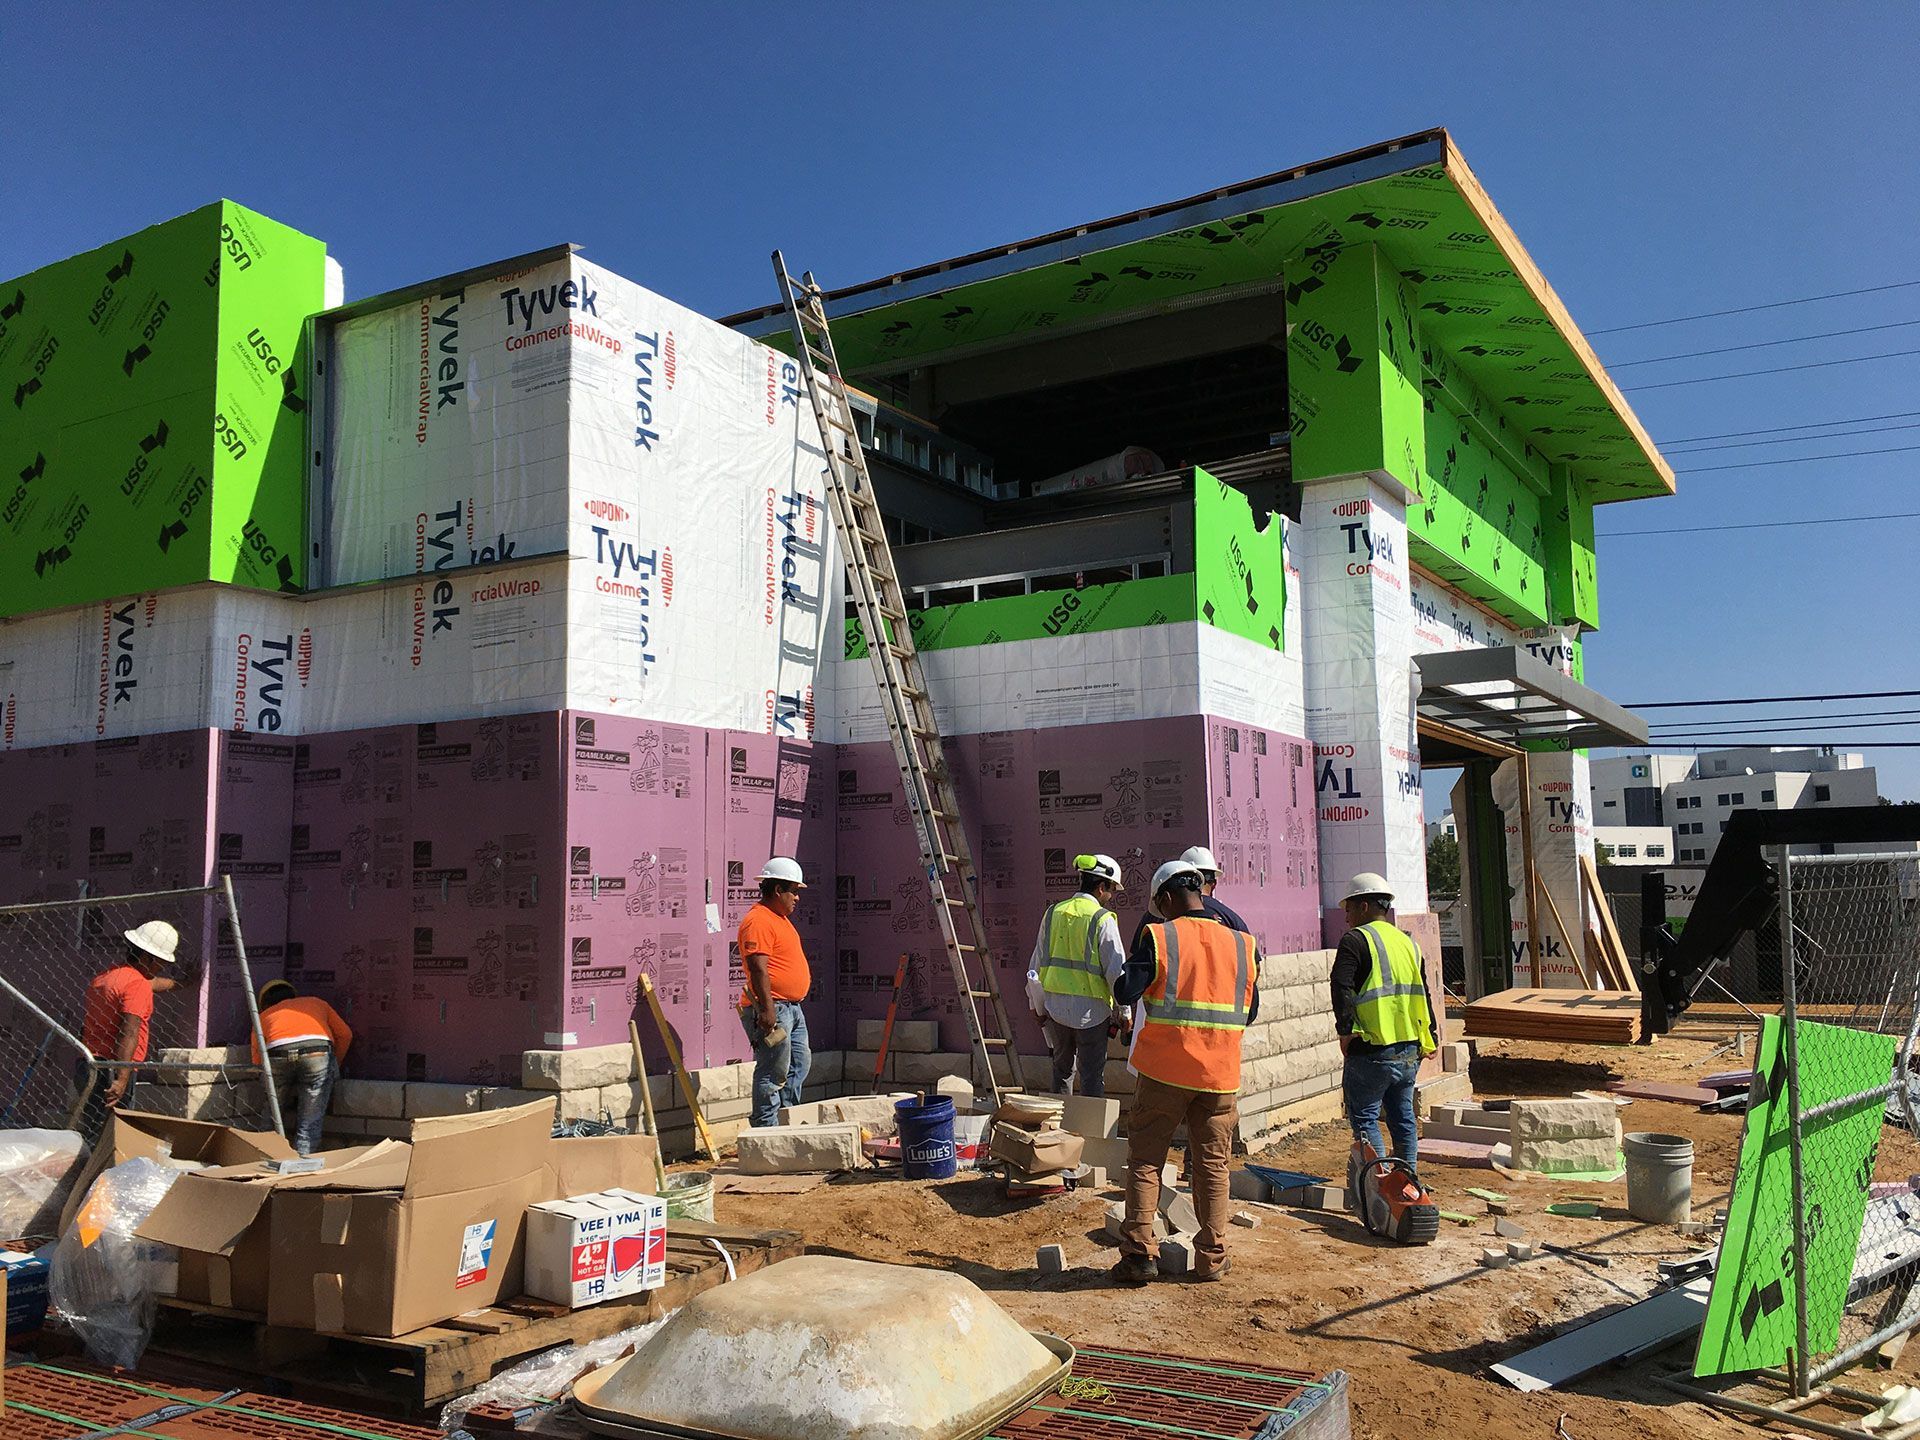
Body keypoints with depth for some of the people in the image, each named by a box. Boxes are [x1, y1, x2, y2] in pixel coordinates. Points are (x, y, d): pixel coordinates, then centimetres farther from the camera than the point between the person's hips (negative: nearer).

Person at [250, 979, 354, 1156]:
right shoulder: (316, 1002, 37)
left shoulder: (264, 1016, 35)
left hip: (277, 1055, 1)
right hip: (318, 1052, -1)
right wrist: (333, 1067, 37)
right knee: (309, 1125, 6)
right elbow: (345, 1034, 28)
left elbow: (257, 1060, 28)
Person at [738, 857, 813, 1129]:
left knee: (799, 1064, 16)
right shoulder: (758, 920, -17)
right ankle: (765, 1129, -2)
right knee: (774, 1071, -7)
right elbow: (758, 969, -24)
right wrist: (767, 1009, -27)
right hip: (771, 1009, -11)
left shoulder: (779, 917, 17)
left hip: (791, 1008, 11)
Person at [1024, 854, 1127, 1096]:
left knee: (1063, 1068, 20)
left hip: (1055, 1005, 5)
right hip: (1090, 1008, -5)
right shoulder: (1103, 920, -12)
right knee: (1092, 1076, 4)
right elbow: (1116, 970, -11)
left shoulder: (1054, 913, 5)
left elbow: (1037, 963, 10)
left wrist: (1038, 1005, 19)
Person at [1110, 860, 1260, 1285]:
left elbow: (1126, 993, -13)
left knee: (1145, 1161, 7)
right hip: (1220, 1073, 3)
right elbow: (1250, 1012, 9)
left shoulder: (1158, 938, -8)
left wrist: (1131, 964, 7)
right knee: (1213, 1165, 11)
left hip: (1164, 1070, -3)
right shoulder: (1241, 944, 3)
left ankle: (1139, 1254, 4)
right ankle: (1211, 1259, 15)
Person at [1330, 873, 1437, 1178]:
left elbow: (1341, 988, -21)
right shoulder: (1408, 942, 15)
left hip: (1372, 1052, -7)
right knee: (1402, 1118, 16)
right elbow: (1422, 994, 19)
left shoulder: (1356, 940, -9)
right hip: (1410, 1050, 8)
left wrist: (1345, 1030, -14)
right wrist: (1428, 1038, 23)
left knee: (1365, 1119, 0)